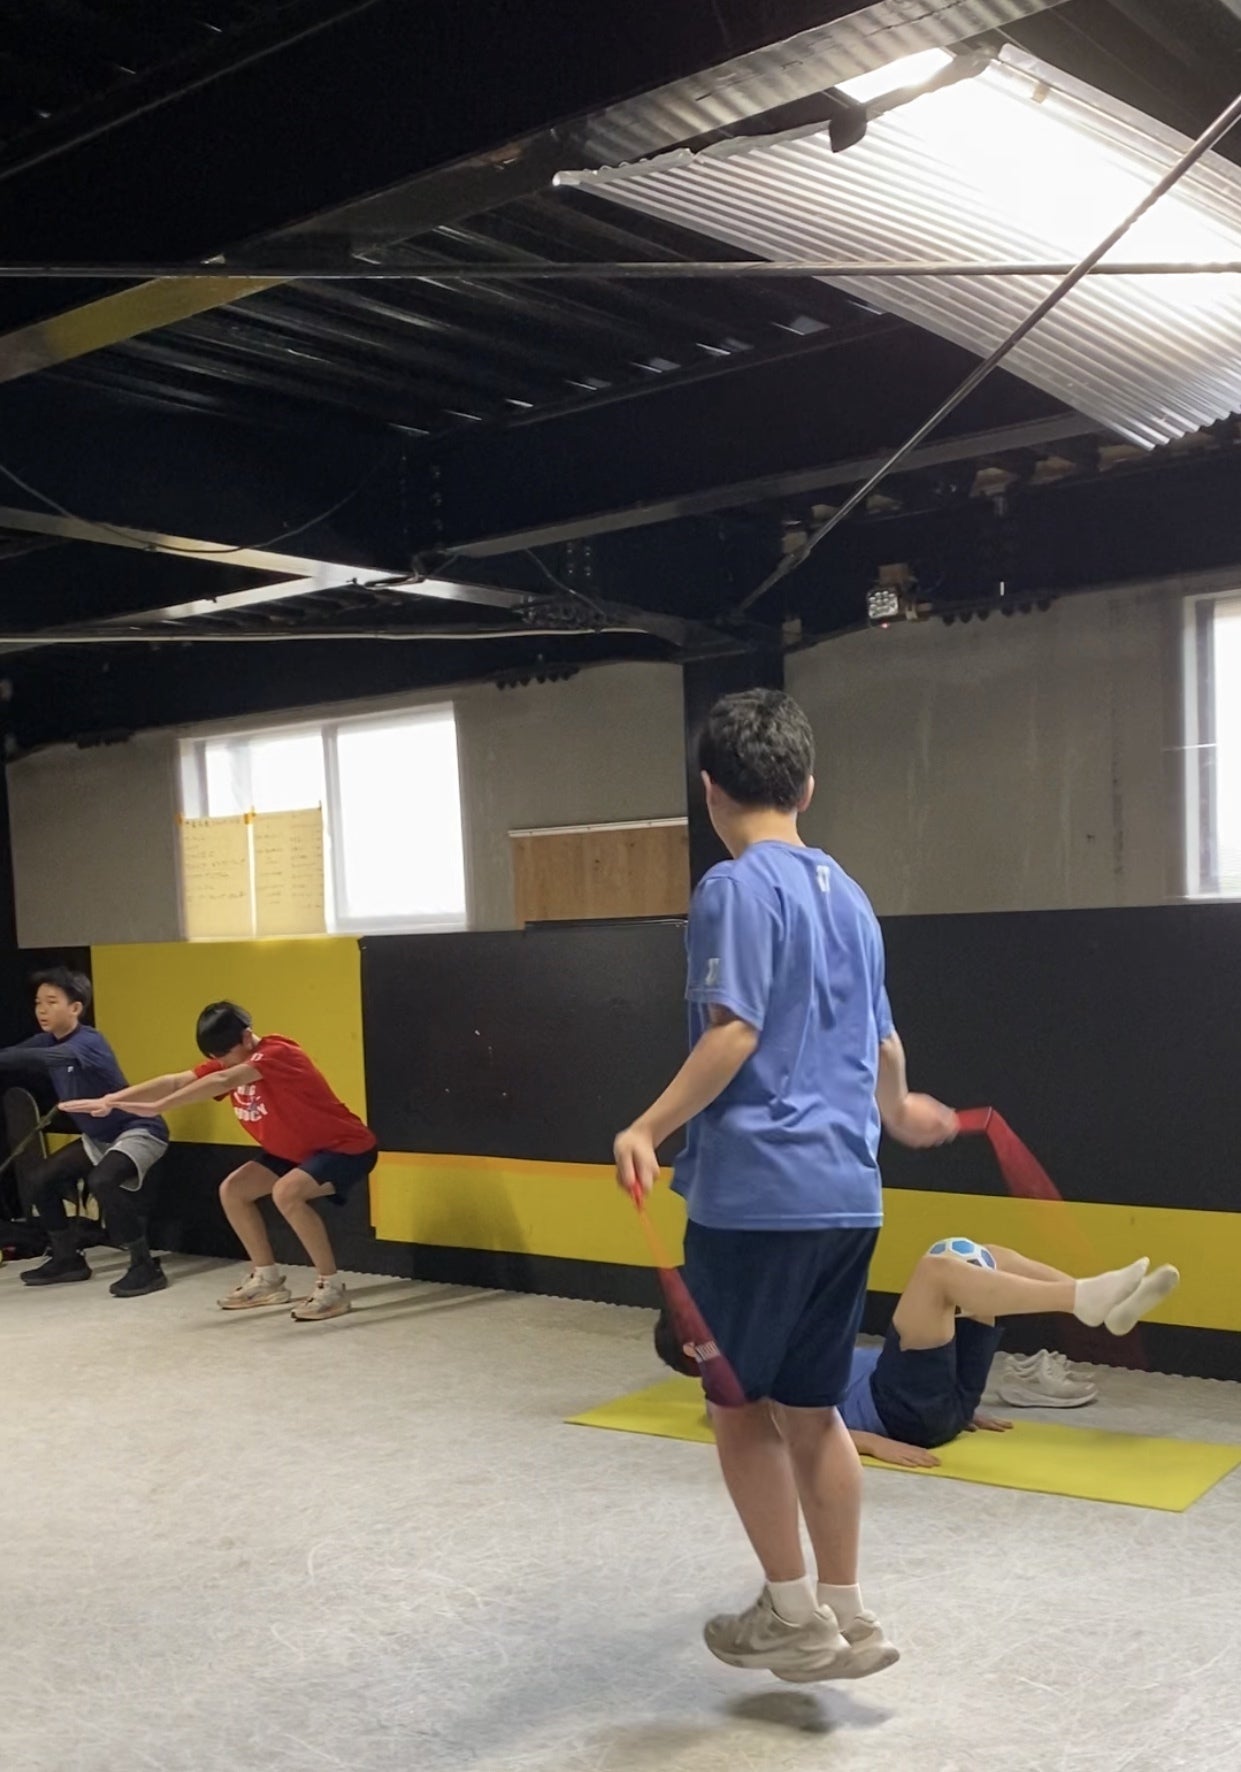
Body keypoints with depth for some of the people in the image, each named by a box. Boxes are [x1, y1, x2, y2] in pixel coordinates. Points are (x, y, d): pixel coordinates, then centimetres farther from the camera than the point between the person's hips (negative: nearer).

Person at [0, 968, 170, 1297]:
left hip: (139, 1129, -9)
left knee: (102, 1181, -32)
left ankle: (146, 1267, -21)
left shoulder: (88, 1041, -25)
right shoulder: (47, 1042, 0)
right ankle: (68, 1259, 24)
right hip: (98, 1137, 9)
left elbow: (54, 1058, -45)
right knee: (40, 1180, 8)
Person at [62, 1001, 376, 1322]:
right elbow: (175, 1082, -10)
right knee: (232, 1190, 4)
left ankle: (331, 1286, -19)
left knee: (286, 1192, -32)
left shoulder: (277, 1053, -26)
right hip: (295, 1150, 9)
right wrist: (113, 1100, -21)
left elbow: (221, 1083, -40)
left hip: (346, 1146, -9)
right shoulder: (229, 1061, 0)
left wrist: (157, 1107, -45)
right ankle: (267, 1278, 17)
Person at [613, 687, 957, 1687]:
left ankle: (796, 1614, 16)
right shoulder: (847, 895, 14)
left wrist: (650, 1129, -21)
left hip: (756, 1190, -7)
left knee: (739, 1403, 9)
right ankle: (846, 1617, 23)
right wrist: (897, 1114, 39)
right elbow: (882, 1043, 22)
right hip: (847, 1194, 7)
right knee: (810, 1408, 16)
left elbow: (735, 1032, -19)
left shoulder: (738, 887, -9)